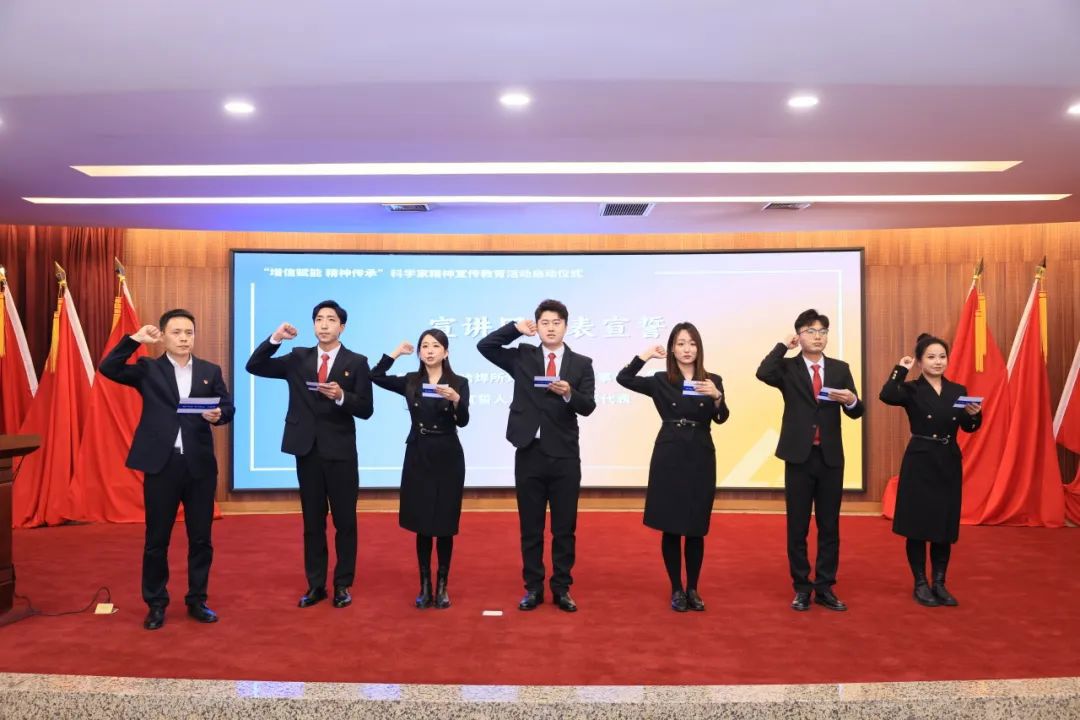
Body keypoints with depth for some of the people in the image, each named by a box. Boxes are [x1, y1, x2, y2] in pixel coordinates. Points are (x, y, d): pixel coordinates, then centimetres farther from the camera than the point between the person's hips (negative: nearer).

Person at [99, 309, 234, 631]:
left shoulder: (210, 370, 9)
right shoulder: (148, 369, 4)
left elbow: (228, 407, 5)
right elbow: (108, 368, -9)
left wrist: (218, 414, -17)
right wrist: (135, 339, -14)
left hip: (200, 464, 2)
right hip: (161, 464, -1)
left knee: (201, 537, 9)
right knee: (156, 539, 7)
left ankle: (197, 601, 22)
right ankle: (156, 605, 21)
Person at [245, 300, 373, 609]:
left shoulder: (356, 362, -2)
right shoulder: (298, 358, 6)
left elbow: (366, 410, -6)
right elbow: (254, 367, 2)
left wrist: (341, 396, -24)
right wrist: (275, 339, -10)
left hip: (341, 452, -2)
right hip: (307, 450, 3)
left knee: (345, 521, 5)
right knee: (312, 521, 11)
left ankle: (343, 585, 18)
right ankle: (316, 585, 21)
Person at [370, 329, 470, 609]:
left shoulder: (459, 383, -4)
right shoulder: (410, 381, 4)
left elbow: (463, 421, -15)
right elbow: (375, 376, -5)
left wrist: (456, 399, -33)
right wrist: (396, 353, -3)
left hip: (448, 457, -2)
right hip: (418, 456, 2)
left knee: (444, 524, 4)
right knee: (422, 524, 7)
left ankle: (442, 586, 16)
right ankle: (425, 585, 17)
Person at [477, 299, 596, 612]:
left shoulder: (581, 363, 3)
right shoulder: (522, 357, 6)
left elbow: (588, 407, -6)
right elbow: (485, 346, -4)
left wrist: (568, 393, -25)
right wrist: (517, 328, -8)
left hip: (565, 456, 0)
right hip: (529, 454, 1)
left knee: (564, 527, 7)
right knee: (530, 527, 9)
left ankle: (562, 588, 20)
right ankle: (533, 588, 20)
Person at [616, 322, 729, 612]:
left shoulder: (712, 381, 4)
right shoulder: (660, 381, 3)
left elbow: (721, 418, -9)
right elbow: (622, 379, -7)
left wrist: (717, 396, -28)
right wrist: (646, 355, -11)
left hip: (701, 458, 1)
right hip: (669, 457, -1)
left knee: (696, 528, 7)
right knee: (670, 528, 4)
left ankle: (693, 589, 21)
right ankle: (676, 590, 17)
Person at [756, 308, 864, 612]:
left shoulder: (840, 368, 7)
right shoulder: (788, 368, -1)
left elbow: (856, 412, 5)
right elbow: (763, 373, -23)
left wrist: (851, 400, -18)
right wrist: (783, 345, -12)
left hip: (831, 457, 2)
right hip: (799, 456, -2)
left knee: (829, 526, 9)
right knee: (797, 526, 5)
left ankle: (825, 587, 20)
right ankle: (801, 588, 17)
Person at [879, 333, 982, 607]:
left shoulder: (958, 391, 9)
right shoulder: (912, 390, -5)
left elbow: (968, 428, 0)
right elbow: (886, 395, -27)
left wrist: (974, 414, -21)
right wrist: (900, 369, -17)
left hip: (949, 463, 4)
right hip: (920, 463, -4)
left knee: (945, 526, 9)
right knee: (918, 525, 2)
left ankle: (939, 583, 21)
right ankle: (920, 584, 15)